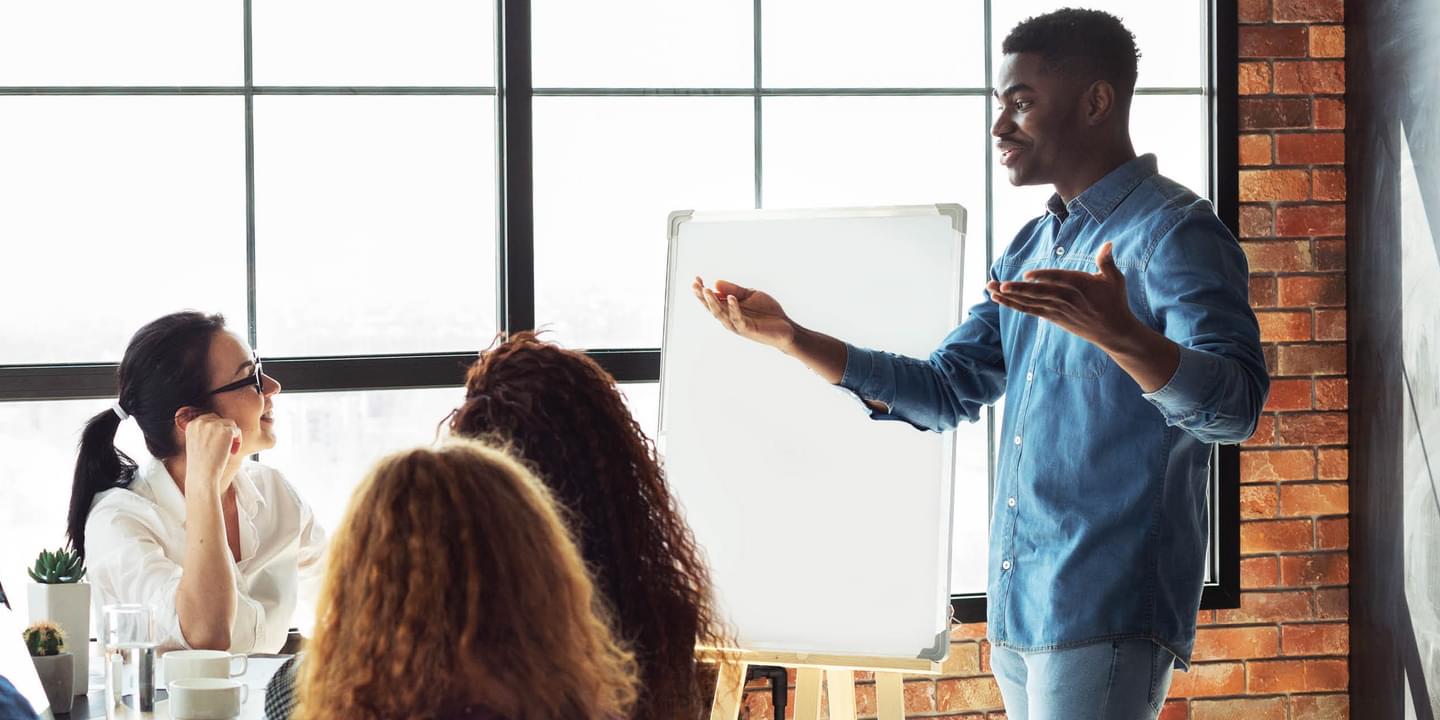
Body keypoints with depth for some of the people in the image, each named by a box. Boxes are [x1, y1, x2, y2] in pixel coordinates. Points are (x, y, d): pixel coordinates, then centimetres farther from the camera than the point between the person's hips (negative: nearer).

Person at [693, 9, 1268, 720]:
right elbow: (945, 391, 17)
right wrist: (789, 337, 7)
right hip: (1019, 610, 8)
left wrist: (1121, 335, -41)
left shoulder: (1174, 234, -9)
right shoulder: (1031, 248, 18)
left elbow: (1234, 407, -22)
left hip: (1106, 615, -8)